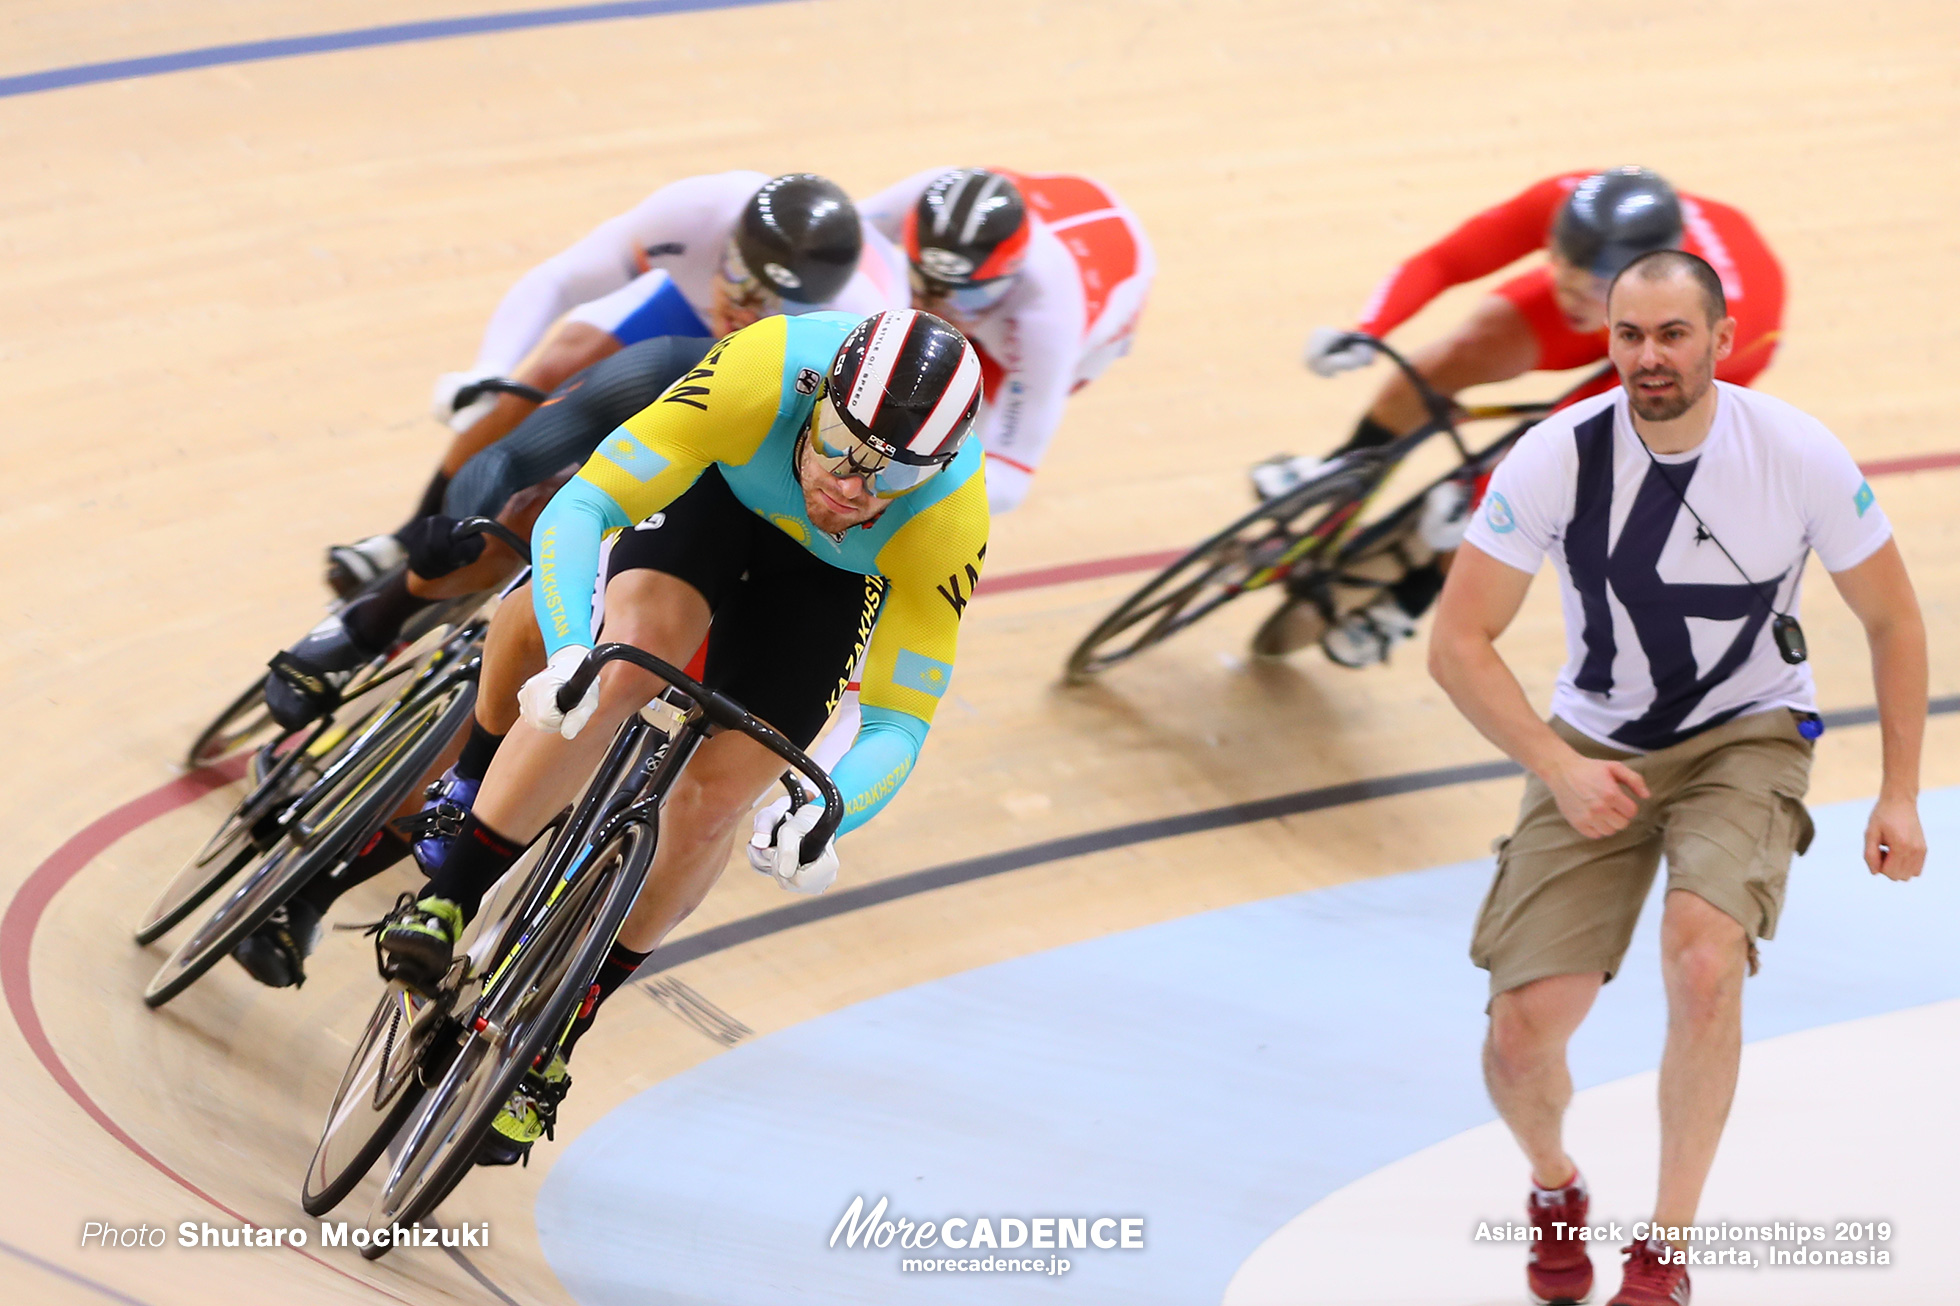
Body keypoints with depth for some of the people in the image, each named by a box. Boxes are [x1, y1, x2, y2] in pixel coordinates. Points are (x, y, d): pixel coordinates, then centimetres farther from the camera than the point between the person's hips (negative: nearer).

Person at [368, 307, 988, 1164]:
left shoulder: (947, 517, -37)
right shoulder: (761, 374, -41)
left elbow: (897, 725, -30)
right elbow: (576, 511, -41)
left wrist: (821, 816, -50)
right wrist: (569, 651, -58)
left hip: (833, 578, 1)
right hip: (720, 487, -1)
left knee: (714, 798, -10)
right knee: (627, 666, -30)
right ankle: (445, 904, -19)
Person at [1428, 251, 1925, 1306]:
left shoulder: (1800, 457, -16)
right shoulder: (1556, 459, -18)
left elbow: (1892, 622, -1)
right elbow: (1457, 644, -12)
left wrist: (1899, 795, -3)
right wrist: (1560, 770, -22)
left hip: (1748, 737, -1)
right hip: (1596, 747, 1)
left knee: (1701, 960, -30)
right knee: (1525, 1030, -11)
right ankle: (1553, 1190, 27)